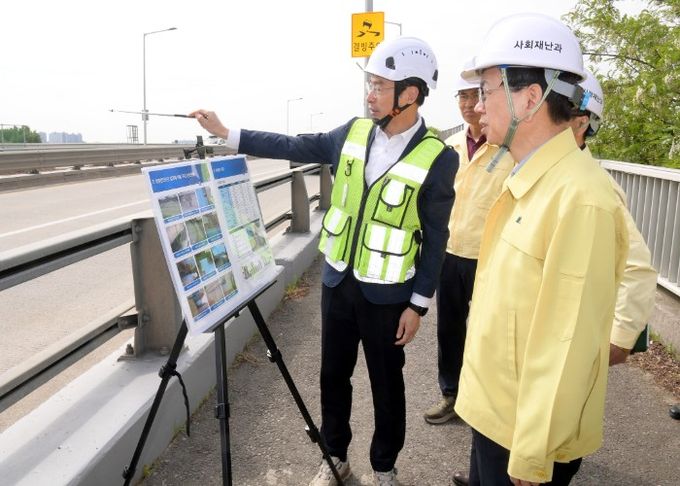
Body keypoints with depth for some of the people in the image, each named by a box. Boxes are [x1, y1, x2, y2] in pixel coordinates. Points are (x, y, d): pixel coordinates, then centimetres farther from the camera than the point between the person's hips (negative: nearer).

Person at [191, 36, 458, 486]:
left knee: (386, 385, 12)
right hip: (338, 280, 5)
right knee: (334, 375, 16)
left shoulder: (437, 159, -14)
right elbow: (295, 147, 6)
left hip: (387, 294, -4)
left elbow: (435, 240, -11)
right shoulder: (354, 132, 0)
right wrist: (227, 134, 2)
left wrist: (418, 304, -10)